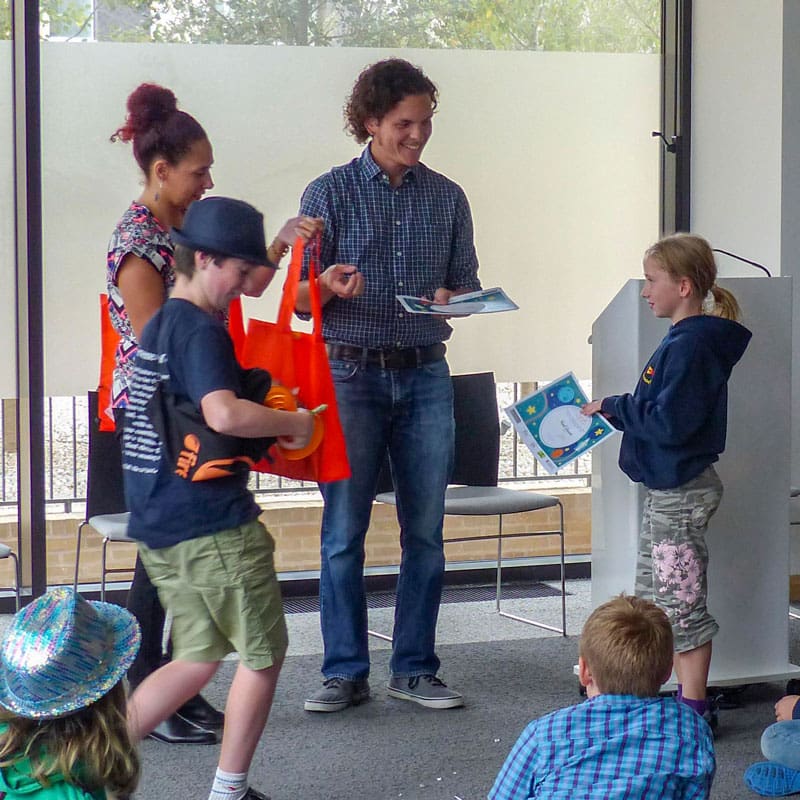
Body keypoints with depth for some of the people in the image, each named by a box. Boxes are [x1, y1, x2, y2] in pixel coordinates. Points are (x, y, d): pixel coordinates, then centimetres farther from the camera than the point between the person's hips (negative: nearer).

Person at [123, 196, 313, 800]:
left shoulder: (158, 326, 14)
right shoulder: (201, 331, -15)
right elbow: (224, 414, -32)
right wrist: (294, 423, -16)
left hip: (158, 525, 9)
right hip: (213, 525, -9)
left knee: (198, 659, 16)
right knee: (263, 655, 7)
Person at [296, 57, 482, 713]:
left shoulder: (448, 198, 10)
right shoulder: (330, 194, 1)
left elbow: (466, 285, 14)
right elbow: (300, 300, 0)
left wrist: (451, 299, -9)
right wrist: (330, 285, -22)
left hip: (426, 376, 3)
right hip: (352, 372, -3)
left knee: (425, 531, 4)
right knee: (343, 532, -2)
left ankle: (414, 669, 14)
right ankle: (345, 672, 8)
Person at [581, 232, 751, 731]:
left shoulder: (691, 346, -19)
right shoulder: (684, 341, 12)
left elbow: (669, 423, -25)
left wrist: (614, 407, -14)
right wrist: (614, 411, 10)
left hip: (682, 492, -11)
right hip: (669, 489, 11)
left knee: (681, 600, -4)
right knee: (654, 597, 17)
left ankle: (694, 708, 4)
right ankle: (688, 698, 25)